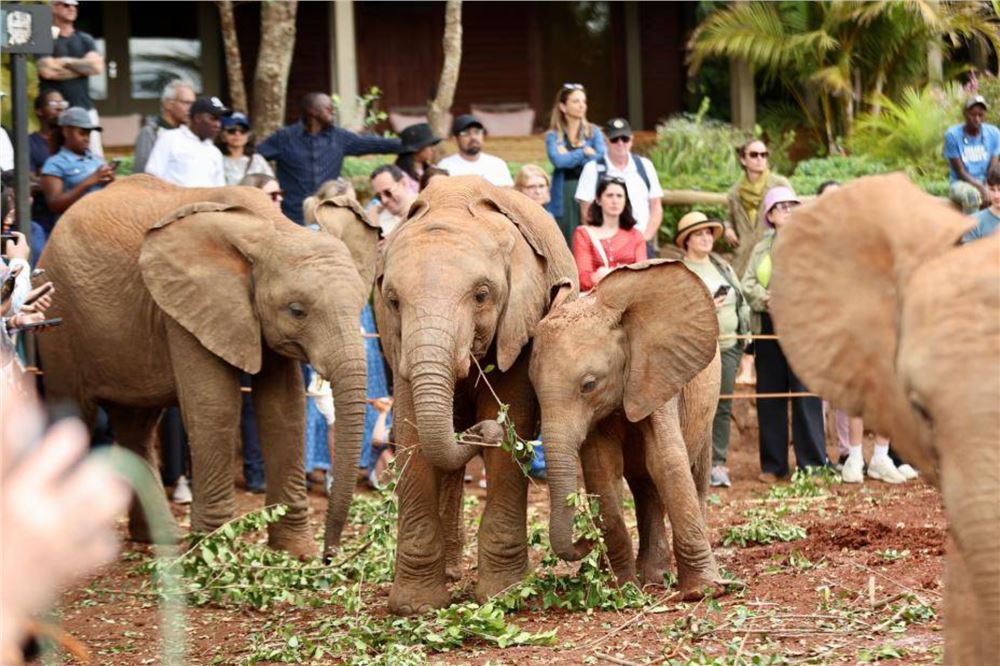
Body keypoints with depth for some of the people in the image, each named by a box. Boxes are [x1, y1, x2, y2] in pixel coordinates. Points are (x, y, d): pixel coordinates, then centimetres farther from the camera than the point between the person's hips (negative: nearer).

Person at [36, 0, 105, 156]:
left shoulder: (85, 40, 17)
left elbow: (98, 67, 1)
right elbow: (47, 71, -13)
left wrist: (67, 62, -3)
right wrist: (83, 67, -3)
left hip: (85, 109, 5)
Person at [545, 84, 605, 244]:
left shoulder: (594, 132, 11)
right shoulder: (553, 136, 8)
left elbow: (602, 157, -6)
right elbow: (558, 160, -11)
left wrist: (571, 157, -6)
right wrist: (584, 152, -4)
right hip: (564, 197, 0)